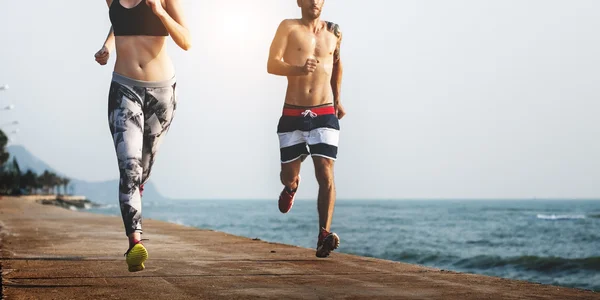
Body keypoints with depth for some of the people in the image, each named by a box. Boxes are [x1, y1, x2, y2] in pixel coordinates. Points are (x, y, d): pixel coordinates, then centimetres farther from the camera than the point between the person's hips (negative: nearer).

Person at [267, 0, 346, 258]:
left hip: (325, 115, 1)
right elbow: (272, 65, -13)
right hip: (292, 115, -1)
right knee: (288, 175, 9)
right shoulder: (289, 27, -2)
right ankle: (292, 186, 47)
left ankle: (324, 236, -17)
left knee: (326, 175, -13)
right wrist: (298, 69, -31)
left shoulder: (334, 32, 8)